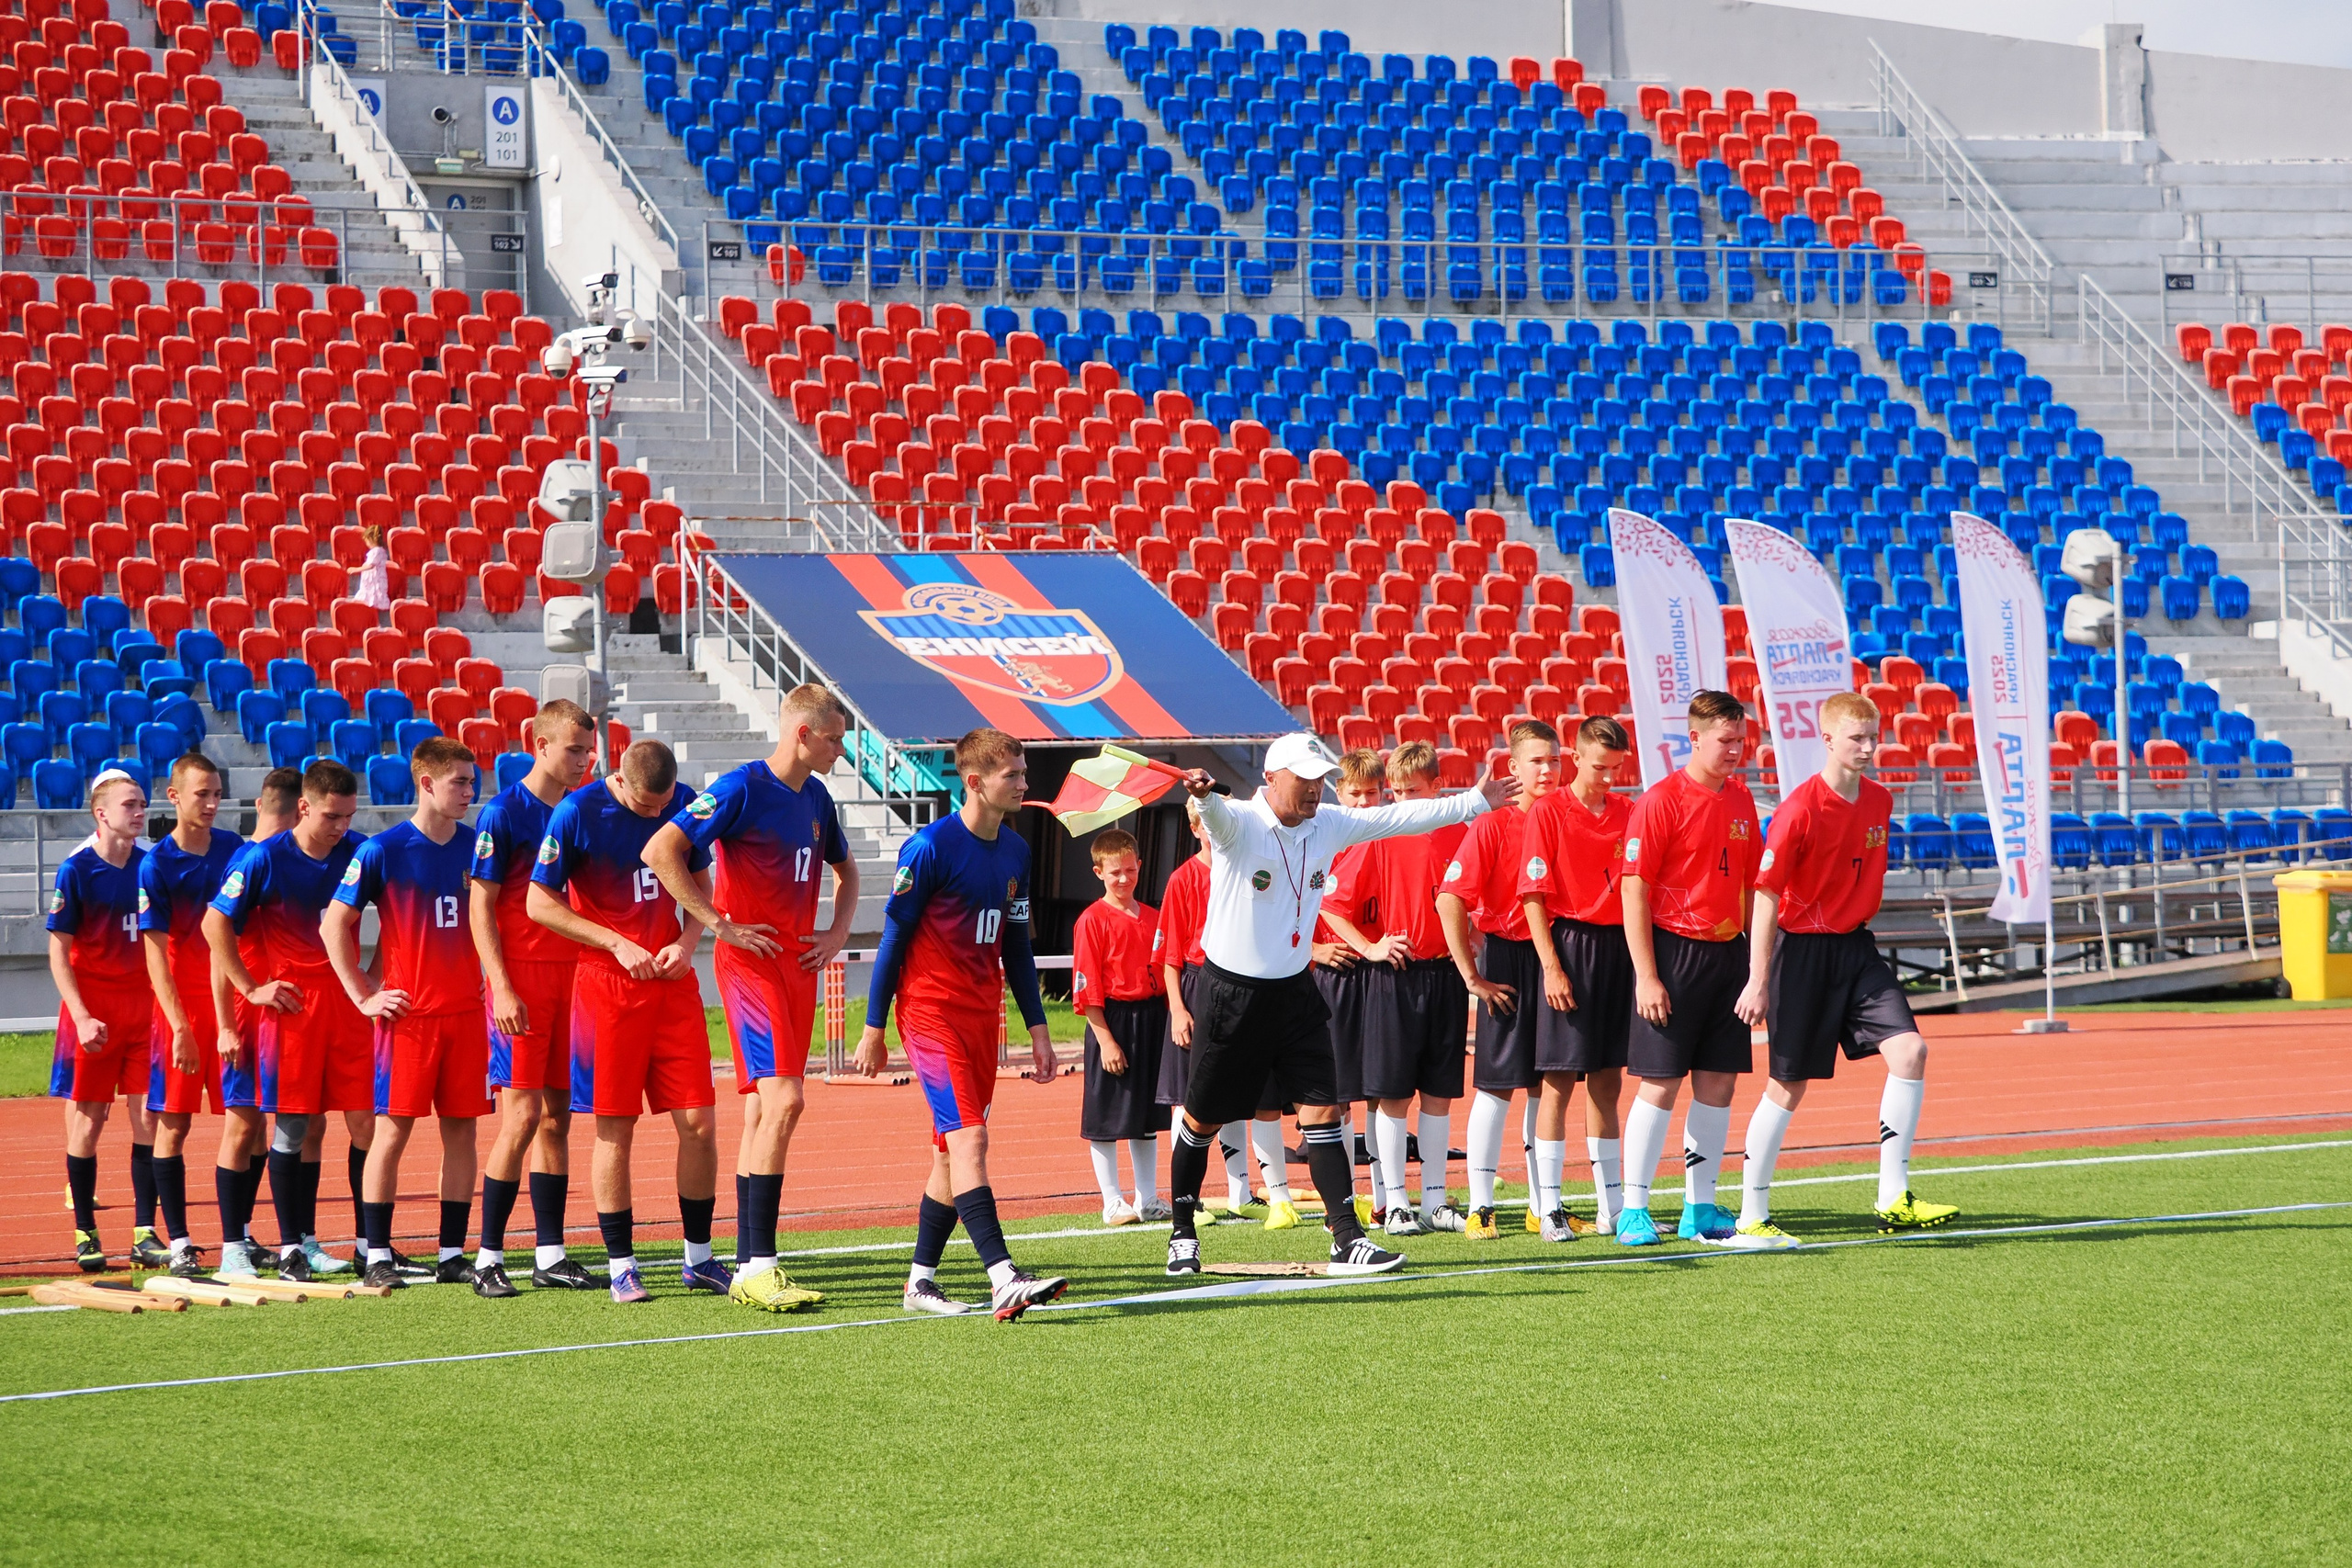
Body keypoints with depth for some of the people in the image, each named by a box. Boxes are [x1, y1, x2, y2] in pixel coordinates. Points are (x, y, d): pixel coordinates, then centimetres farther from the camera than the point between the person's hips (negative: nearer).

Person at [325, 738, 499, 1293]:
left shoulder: (474, 848, 8)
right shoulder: (383, 850, -6)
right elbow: (335, 923, -2)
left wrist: (489, 979, 9)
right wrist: (364, 997, -4)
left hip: (465, 1011, 5)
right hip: (408, 1013, -4)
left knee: (461, 1128, 4)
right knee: (394, 1128, -4)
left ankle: (453, 1255, 11)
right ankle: (377, 1257, 2)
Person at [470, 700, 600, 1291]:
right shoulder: (503, 813, -6)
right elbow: (481, 907, -7)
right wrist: (502, 989, -14)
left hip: (572, 975, 6)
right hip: (521, 980, -6)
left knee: (557, 1113, 7)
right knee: (523, 1115, -9)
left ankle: (550, 1254, 12)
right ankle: (488, 1255, -2)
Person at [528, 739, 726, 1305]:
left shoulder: (685, 804, 3)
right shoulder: (577, 813, -10)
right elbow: (540, 902, -6)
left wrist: (687, 941, -3)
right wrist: (619, 944, -11)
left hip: (673, 979, 4)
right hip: (607, 985, -4)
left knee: (698, 1122, 0)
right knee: (615, 1128, -2)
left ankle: (698, 1258, 14)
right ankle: (621, 1265, 8)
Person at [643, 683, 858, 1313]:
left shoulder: (816, 798, 14)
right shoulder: (742, 788, -11)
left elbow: (844, 867, 33)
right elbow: (661, 851, -18)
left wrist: (839, 930, 16)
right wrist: (720, 924, -16)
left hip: (800, 963, 8)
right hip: (751, 960, -8)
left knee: (764, 1108, 8)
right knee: (782, 1099, -18)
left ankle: (749, 1271, 10)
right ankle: (760, 1267, -19)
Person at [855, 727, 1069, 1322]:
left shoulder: (1015, 851, 10)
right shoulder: (930, 848, -12)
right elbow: (894, 937, -8)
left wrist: (1037, 1027, 16)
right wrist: (874, 1029, -6)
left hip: (983, 1016, 8)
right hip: (931, 1013, -8)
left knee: (953, 1149, 10)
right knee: (968, 1138, -17)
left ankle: (921, 1280, 19)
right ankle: (1004, 1280, -27)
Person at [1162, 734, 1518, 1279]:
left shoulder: (1327, 826, 2)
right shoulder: (1239, 823, -16)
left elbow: (1398, 817, 10)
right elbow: (1215, 815, -39)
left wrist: (1476, 801, 12)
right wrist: (1202, 794, -63)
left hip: (1294, 989, 4)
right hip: (1231, 991, -4)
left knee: (1322, 1110, -5)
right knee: (1202, 1120, 7)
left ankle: (1347, 1239, -5)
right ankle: (1183, 1233, 24)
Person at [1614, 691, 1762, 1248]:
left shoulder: (1740, 800, 11)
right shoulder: (1661, 801, -9)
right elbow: (1634, 890, -11)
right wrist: (1646, 976, -15)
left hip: (1726, 952, 6)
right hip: (1674, 950, -6)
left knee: (1718, 1083, 7)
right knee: (1660, 1085, -5)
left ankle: (1701, 1208, 15)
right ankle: (1633, 1210, 2)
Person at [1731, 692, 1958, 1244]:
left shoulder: (1880, 801, 5)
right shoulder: (1801, 809, -15)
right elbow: (1766, 896, -14)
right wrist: (1759, 980, -16)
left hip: (1857, 949, 6)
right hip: (1803, 953, -6)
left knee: (1909, 1050, -12)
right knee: (1788, 1085, 0)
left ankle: (1893, 1199, -7)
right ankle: (1750, 1218, 11)